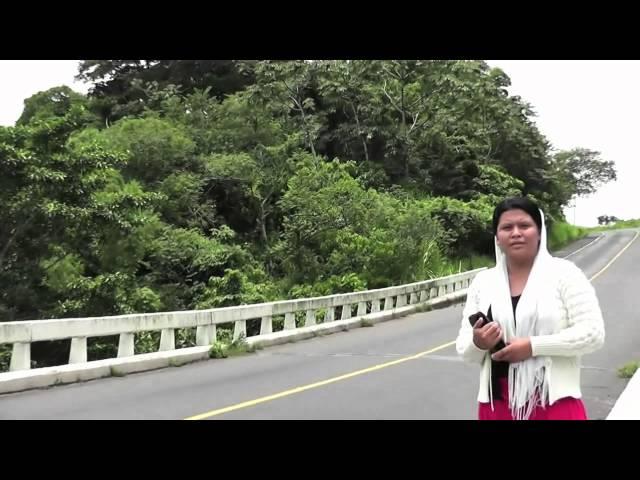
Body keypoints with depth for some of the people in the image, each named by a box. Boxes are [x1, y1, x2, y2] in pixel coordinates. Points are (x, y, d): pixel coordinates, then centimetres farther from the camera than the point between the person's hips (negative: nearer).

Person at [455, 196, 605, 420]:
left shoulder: (564, 273, -4)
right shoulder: (482, 282, 5)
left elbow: (593, 333, -10)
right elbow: (464, 349, 7)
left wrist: (533, 346, -18)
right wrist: (478, 344, -15)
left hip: (555, 403, -3)